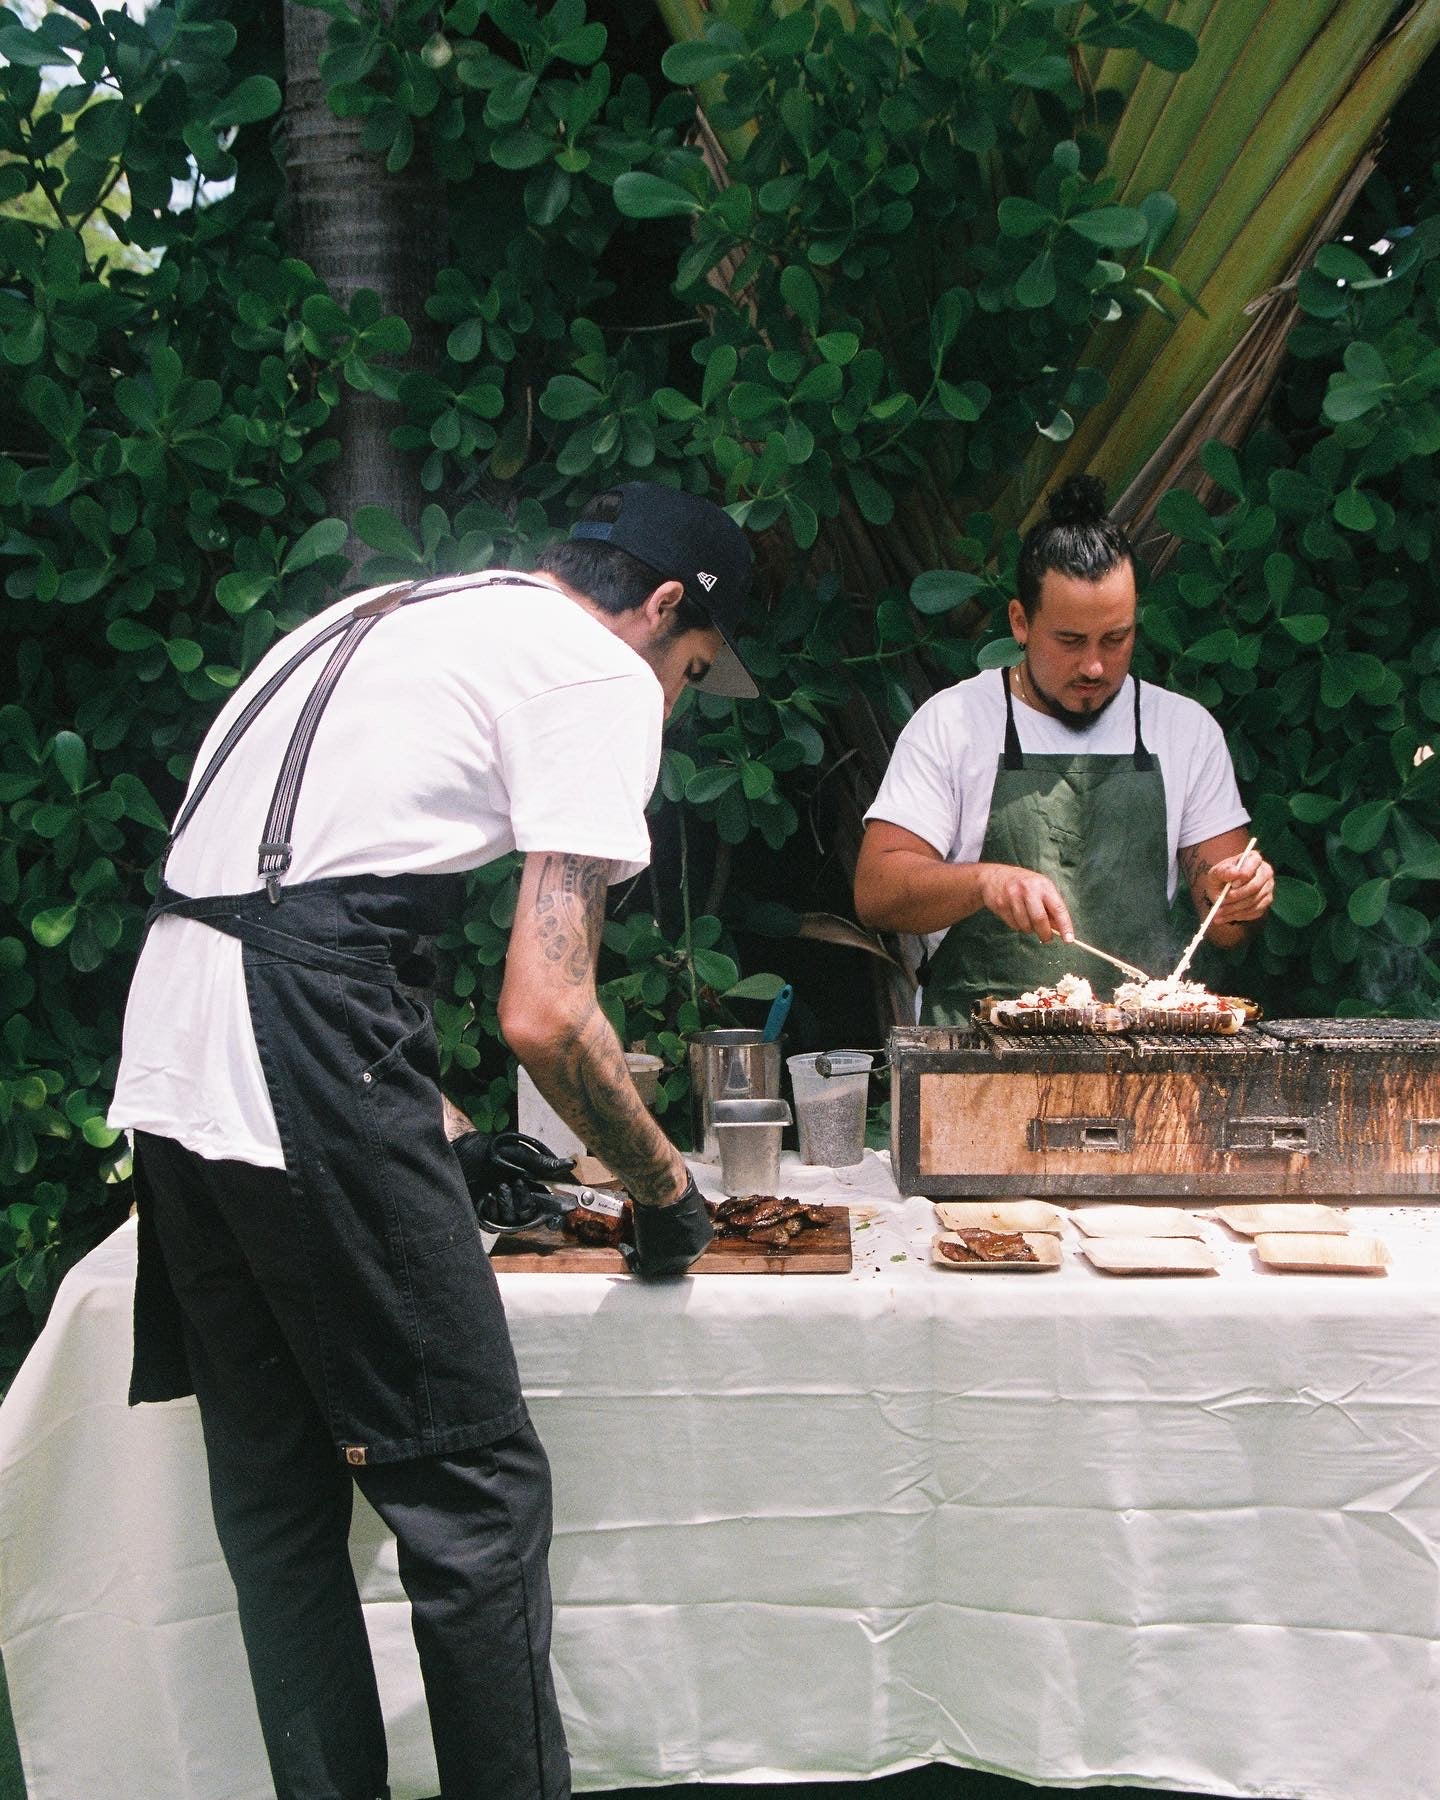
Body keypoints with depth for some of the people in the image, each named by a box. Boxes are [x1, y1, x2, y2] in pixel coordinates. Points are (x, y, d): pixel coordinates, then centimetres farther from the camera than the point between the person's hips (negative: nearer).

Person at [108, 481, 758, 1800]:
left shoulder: (384, 618, 26)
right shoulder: (600, 674, 0)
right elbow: (545, 1015, -9)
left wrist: (437, 1140, 30)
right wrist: (664, 1190, 7)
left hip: (167, 1067, 9)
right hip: (304, 1063, -9)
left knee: (277, 1492, 15)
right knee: (476, 1491, 0)